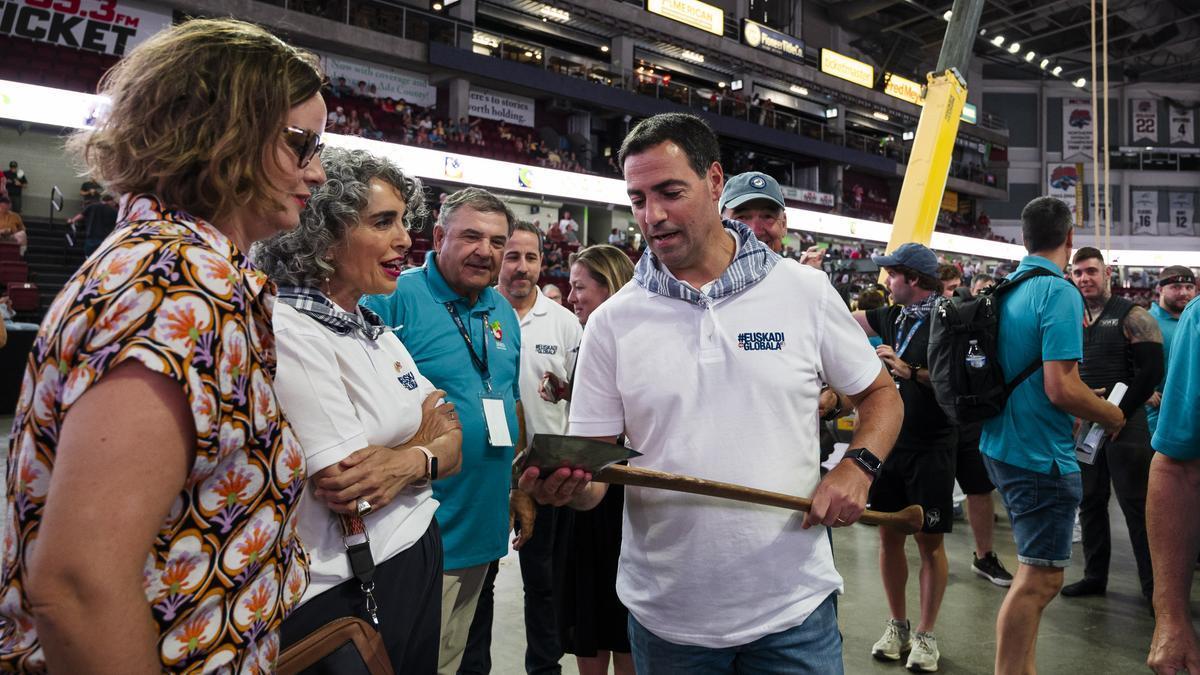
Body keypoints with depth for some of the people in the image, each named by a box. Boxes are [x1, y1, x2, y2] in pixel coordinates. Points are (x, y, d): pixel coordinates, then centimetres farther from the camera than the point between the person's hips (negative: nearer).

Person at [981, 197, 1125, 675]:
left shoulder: (1006, 289, 8)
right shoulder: (1059, 292, -17)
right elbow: (1061, 388, -22)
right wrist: (1112, 416, -5)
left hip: (1003, 445, 9)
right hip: (1041, 454, -9)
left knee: (1033, 571, 20)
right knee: (1041, 578, 0)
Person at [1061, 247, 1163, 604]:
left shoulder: (1132, 317, -5)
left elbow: (1152, 371, -11)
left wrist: (1119, 413, -15)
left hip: (1124, 423, -5)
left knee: (1137, 504, -1)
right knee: (1090, 501, 12)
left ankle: (1153, 585, 10)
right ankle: (1095, 575, 24)